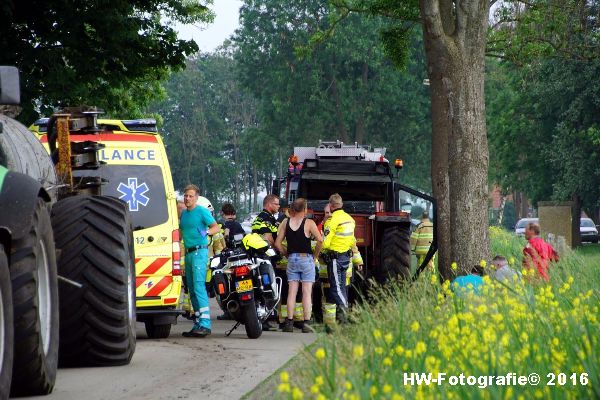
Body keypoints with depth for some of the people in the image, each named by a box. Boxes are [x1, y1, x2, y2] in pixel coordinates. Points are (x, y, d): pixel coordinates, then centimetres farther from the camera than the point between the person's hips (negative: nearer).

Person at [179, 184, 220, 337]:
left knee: (199, 286, -18)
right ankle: (198, 324, 12)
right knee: (192, 289, 8)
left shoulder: (202, 211, -5)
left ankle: (205, 324, -24)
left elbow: (216, 227, -14)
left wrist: (207, 232, -31)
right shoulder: (183, 213, 17)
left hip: (199, 251, -9)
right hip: (188, 253, 9)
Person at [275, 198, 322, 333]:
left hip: (292, 260, 3)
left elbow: (277, 243, 2)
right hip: (306, 259, -3)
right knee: (307, 292, -1)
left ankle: (289, 323, 1)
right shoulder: (309, 223, -7)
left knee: (291, 292, 5)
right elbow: (320, 240, -16)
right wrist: (315, 255, -2)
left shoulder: (286, 222, 3)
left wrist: (287, 254, 13)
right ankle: (306, 323, -6)